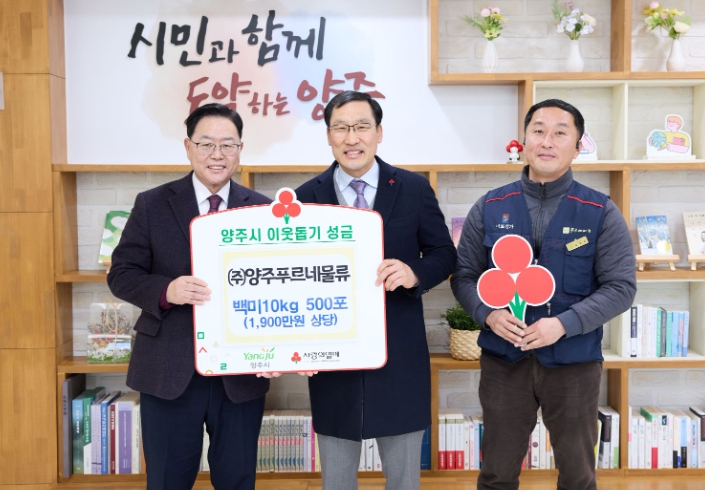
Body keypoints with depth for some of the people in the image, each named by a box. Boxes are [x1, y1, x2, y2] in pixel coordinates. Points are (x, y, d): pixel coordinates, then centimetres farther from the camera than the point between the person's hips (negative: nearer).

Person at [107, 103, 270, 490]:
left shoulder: (262, 209, 3)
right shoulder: (152, 205, 0)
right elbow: (122, 275, 0)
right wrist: (166, 290, -21)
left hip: (241, 372, 1)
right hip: (169, 371, -1)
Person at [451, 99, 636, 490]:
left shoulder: (601, 213, -3)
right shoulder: (489, 208, 1)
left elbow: (621, 286, -6)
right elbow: (464, 276, 4)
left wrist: (564, 324, -19)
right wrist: (488, 314, -16)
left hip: (574, 362, 0)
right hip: (503, 360, 1)